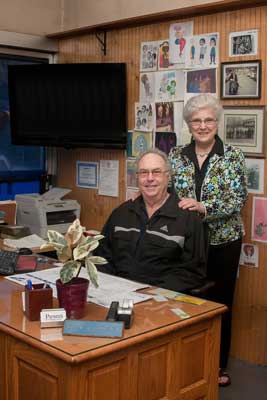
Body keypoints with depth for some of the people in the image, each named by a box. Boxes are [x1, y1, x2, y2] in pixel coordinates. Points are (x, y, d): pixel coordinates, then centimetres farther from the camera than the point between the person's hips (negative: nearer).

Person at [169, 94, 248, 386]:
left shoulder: (232, 156, -6)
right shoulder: (176, 155, 2)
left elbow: (238, 199, -13)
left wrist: (203, 207, -25)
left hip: (222, 241, -2)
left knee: (220, 302, 9)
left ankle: (218, 365, 27)